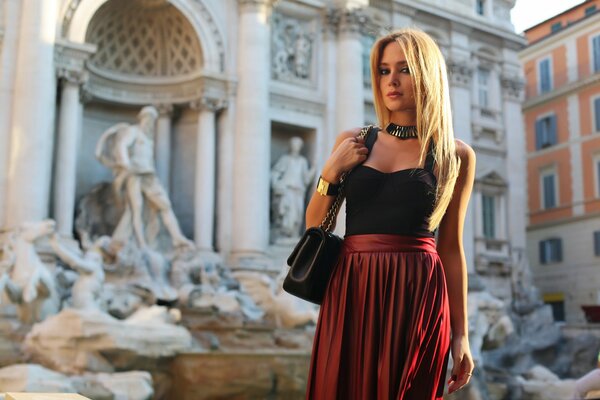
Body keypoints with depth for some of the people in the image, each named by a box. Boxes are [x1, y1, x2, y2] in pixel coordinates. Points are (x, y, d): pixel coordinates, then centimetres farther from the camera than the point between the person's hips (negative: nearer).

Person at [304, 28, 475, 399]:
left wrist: (461, 333, 5)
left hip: (416, 296, -1)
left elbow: (451, 247, 7)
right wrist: (330, 172, -4)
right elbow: (315, 226, 12)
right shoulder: (352, 143, 9)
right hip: (352, 292, 2)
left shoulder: (456, 155, 5)